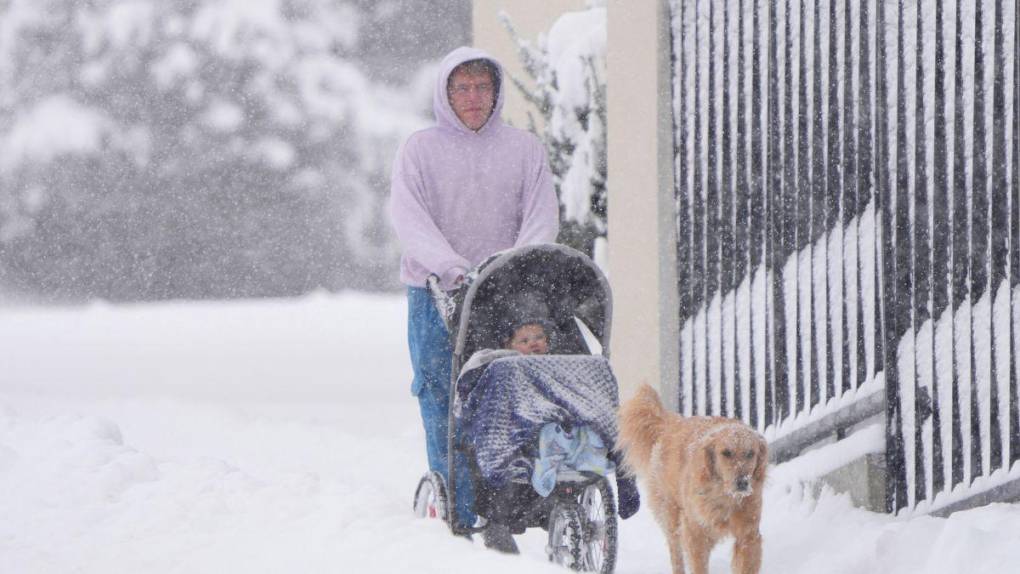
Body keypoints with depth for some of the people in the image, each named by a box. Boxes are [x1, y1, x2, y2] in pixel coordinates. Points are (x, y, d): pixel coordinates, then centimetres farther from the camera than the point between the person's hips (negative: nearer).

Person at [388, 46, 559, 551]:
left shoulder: (524, 149, 11)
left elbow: (542, 214, 3)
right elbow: (407, 214, -7)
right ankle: (459, 513, -3)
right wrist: (446, 263, -23)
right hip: (436, 295, -1)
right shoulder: (420, 149, 5)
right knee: (442, 404, -5)